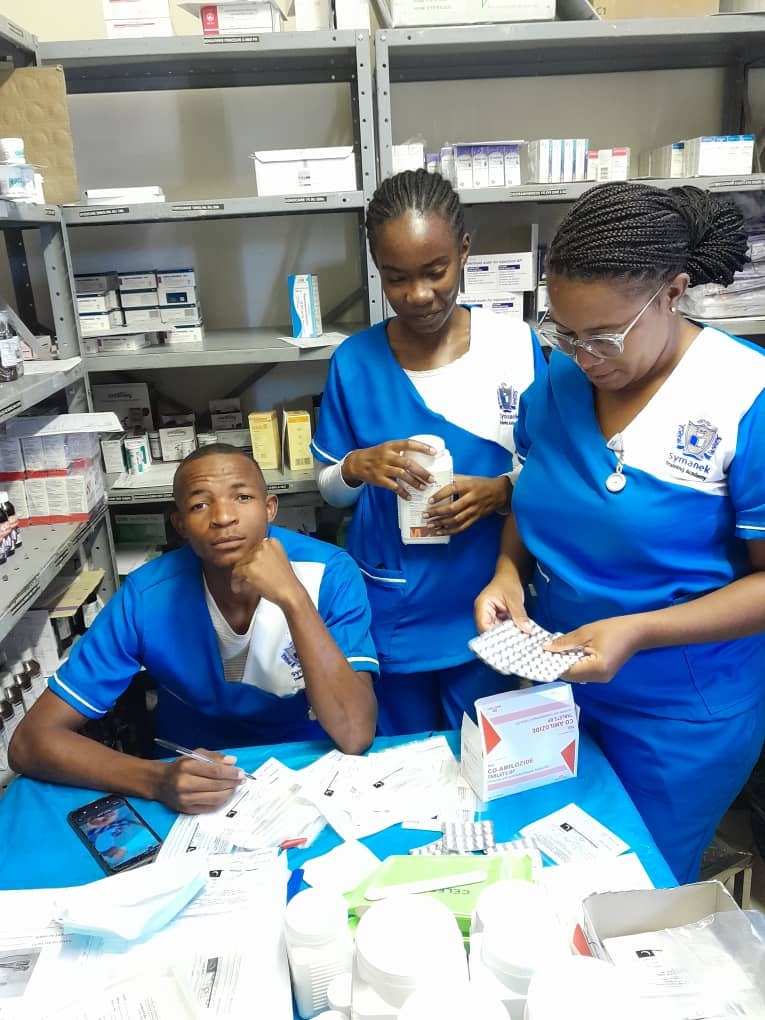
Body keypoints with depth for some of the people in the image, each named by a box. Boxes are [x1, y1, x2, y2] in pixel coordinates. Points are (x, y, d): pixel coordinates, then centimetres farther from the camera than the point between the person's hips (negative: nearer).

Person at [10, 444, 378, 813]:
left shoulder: (329, 573, -19)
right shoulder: (147, 597, -17)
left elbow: (355, 738, -26)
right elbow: (31, 742, -16)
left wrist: (293, 598, -35)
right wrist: (158, 780, -32)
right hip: (192, 782, 1)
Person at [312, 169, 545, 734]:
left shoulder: (515, 343, -9)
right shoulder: (354, 361, -7)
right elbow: (330, 490, 1)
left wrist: (499, 491, -21)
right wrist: (358, 466, -20)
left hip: (481, 606, 0)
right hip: (389, 611, 1)